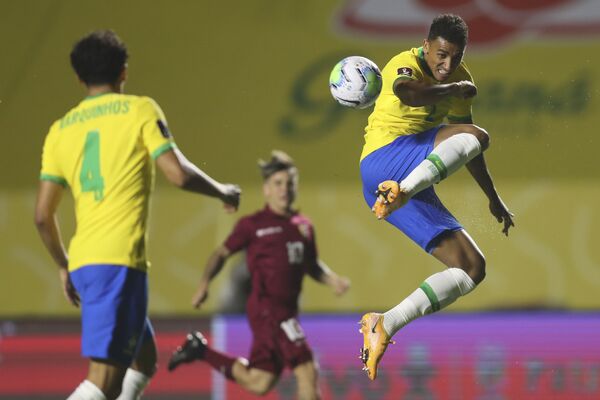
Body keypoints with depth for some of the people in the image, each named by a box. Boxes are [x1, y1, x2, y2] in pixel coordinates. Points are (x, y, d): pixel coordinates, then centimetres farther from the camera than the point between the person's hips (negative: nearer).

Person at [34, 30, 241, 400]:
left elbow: (43, 215, 14)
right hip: (120, 259, -7)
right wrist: (223, 192, 11)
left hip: (83, 260, 7)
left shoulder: (61, 129, 15)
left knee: (144, 358, 23)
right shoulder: (140, 110, 1)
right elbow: (179, 174, -8)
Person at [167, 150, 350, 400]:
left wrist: (332, 279, 5)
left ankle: (201, 350, 26)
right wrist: (204, 283, -8)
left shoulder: (304, 226, 13)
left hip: (287, 310, 7)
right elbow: (222, 253, 5)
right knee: (307, 371, -17)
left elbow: (311, 265, 25)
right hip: (266, 307, -7)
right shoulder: (253, 225, -3)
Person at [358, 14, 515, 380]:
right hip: (385, 156, -8)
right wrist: (458, 89, -18)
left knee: (472, 269, 0)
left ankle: (383, 327, -7)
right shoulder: (406, 64, -7)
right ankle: (400, 192, -48)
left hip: (417, 185, 8)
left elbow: (466, 150, 28)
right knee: (476, 136, -30)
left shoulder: (461, 77, 17)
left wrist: (493, 198, 30)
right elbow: (408, 92, -34)